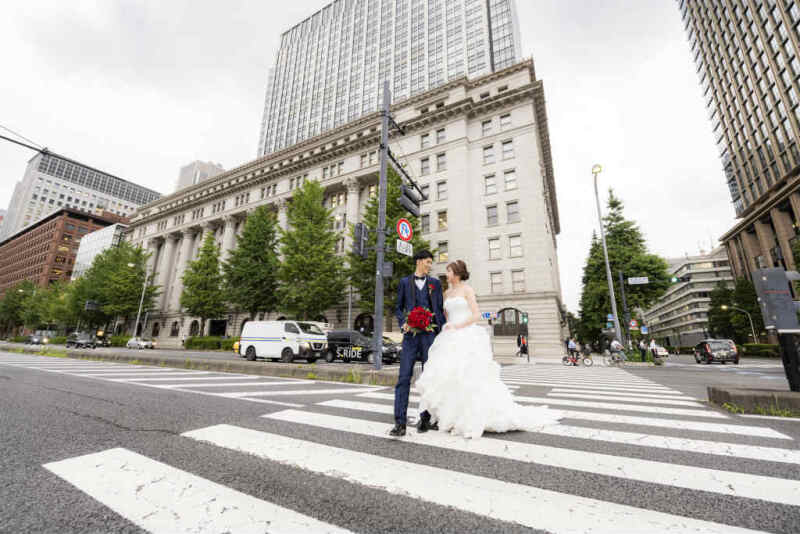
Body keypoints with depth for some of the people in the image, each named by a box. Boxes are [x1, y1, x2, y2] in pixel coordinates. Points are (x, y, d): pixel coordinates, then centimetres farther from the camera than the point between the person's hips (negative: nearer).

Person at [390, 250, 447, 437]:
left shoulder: (435, 283, 13)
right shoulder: (404, 282, 9)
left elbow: (439, 309, 12)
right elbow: (398, 308, 11)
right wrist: (402, 323, -7)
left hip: (430, 334, 2)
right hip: (411, 335, -1)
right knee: (404, 378, -4)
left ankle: (425, 418, 23)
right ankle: (400, 423, 2)